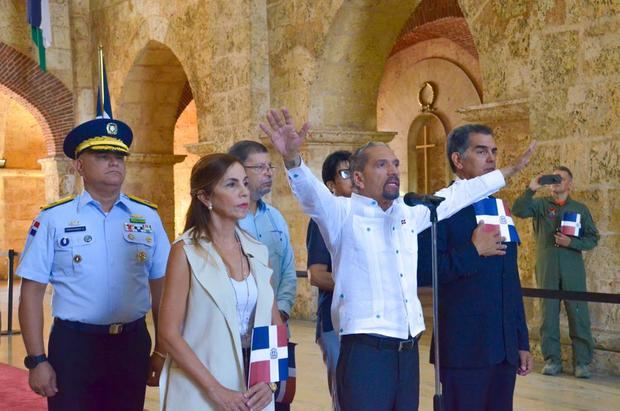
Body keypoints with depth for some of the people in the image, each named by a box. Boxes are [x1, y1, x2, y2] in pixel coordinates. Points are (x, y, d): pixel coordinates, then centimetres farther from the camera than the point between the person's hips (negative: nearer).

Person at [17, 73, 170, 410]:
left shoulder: (147, 217, 4)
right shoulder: (53, 219, -4)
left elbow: (160, 287, 8)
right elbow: (31, 293, -4)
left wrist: (162, 351, 6)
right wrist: (37, 360, -8)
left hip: (133, 345, 3)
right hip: (73, 346, -3)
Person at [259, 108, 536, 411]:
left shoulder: (408, 213, 15)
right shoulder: (343, 213, -4)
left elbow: (454, 196, 24)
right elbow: (312, 193, -22)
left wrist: (509, 171, 30)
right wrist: (292, 159, -42)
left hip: (408, 351, 6)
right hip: (365, 351, -6)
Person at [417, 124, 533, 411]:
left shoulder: (499, 208, 14)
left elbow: (511, 281, 16)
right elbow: (422, 271, -20)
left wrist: (522, 342, 13)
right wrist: (475, 251, -16)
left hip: (505, 348, 7)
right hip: (464, 348, -6)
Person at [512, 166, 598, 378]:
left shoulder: (580, 209, 9)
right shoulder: (540, 205, 7)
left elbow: (592, 239, 6)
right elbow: (518, 211, -10)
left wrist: (571, 242, -10)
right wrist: (530, 190, -21)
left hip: (572, 269, 0)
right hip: (547, 269, 0)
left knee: (578, 313, -2)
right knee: (549, 314, 4)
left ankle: (582, 362, 4)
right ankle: (552, 360, 12)